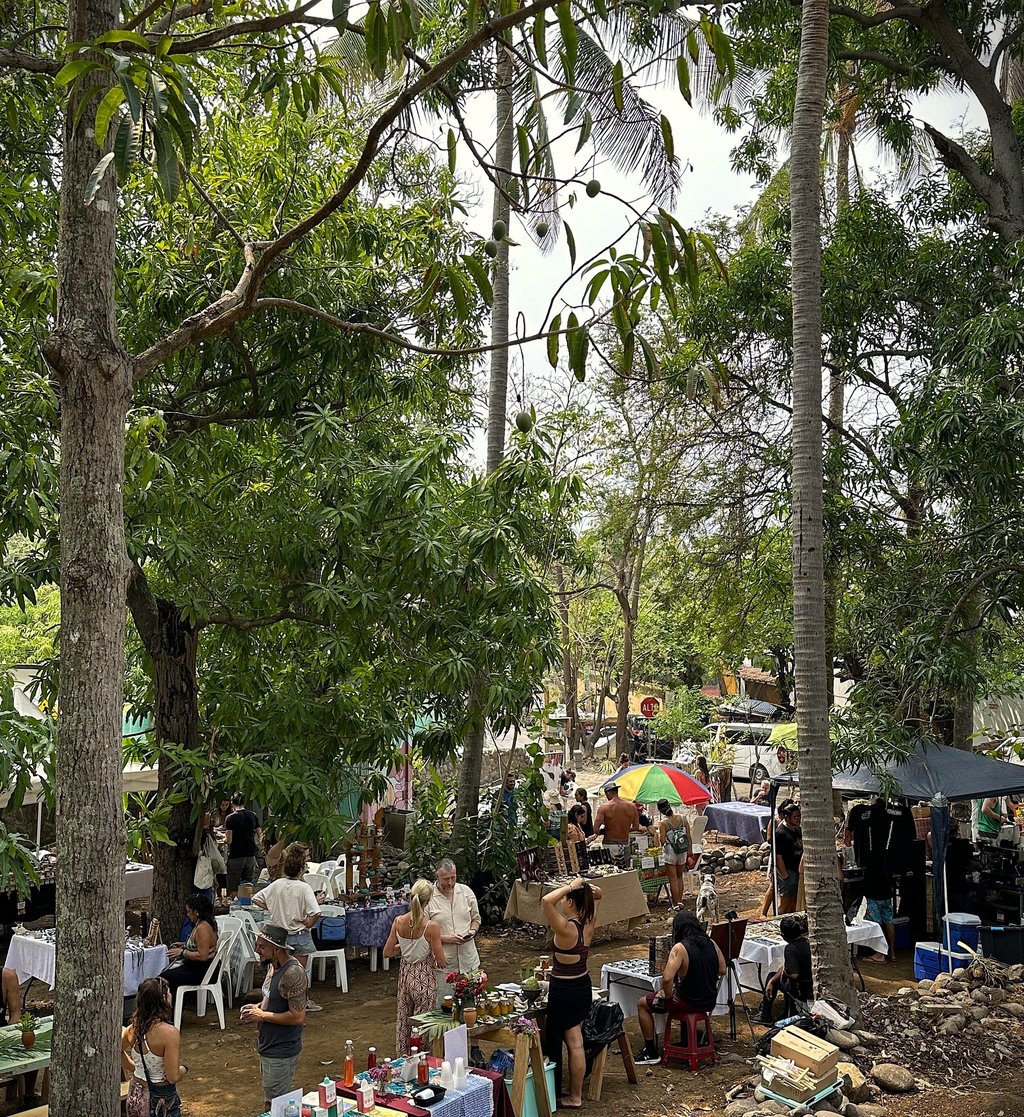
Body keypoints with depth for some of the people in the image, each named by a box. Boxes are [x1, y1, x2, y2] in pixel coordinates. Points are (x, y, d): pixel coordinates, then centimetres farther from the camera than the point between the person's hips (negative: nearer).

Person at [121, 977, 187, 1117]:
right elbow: (173, 1077, -22)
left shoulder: (134, 1027, -5)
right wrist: (183, 1068, -1)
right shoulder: (170, 1032, -25)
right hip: (161, 1098, -7)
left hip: (135, 1097, 7)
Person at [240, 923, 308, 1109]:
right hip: (269, 1046, 9)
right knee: (272, 1102, 20)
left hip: (281, 1052, -9)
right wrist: (257, 1007, 0)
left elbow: (297, 1017, -26)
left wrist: (262, 1015, -19)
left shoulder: (293, 973, -25)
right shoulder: (273, 965, 4)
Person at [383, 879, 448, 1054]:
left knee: (403, 1019, 20)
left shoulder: (398, 921, -9)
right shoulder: (431, 927, -22)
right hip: (425, 978, -5)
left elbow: (387, 952, -1)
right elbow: (441, 961, -15)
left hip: (405, 974, 5)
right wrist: (444, 962, 7)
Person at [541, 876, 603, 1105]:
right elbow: (598, 895, 13)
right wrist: (585, 887, -7)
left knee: (574, 1044, 4)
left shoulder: (566, 929, -25)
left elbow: (547, 900, -40)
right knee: (574, 1041, 19)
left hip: (564, 990, -8)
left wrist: (570, 886, -30)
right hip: (583, 985, 8)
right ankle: (574, 1090, 30)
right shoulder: (589, 923, -4)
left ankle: (575, 1097, 16)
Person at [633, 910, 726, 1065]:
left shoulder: (680, 948, -20)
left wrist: (668, 995, -11)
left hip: (690, 1002, -7)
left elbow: (667, 978, -29)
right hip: (710, 1001, 7)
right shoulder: (711, 944, -1)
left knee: (642, 1003, 11)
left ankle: (651, 1053, 15)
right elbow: (722, 971, 12)